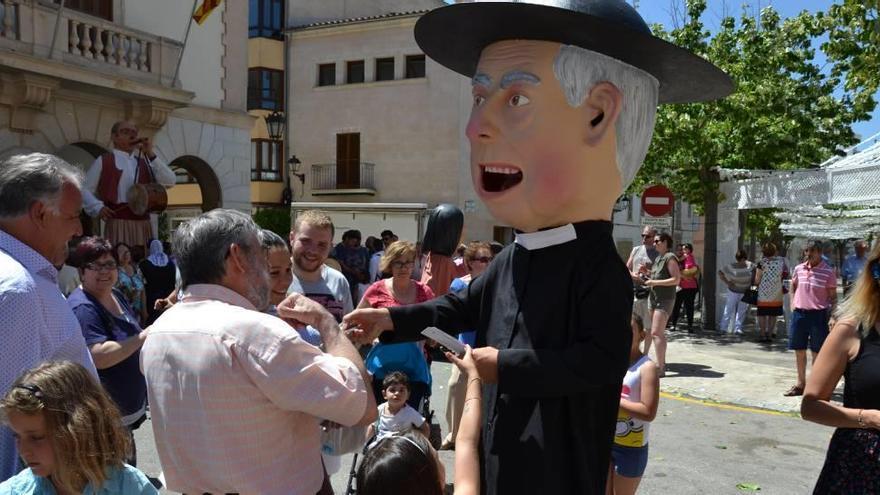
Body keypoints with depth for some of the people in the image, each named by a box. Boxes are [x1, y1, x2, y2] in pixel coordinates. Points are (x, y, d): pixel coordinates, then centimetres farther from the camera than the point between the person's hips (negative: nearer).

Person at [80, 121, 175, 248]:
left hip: (143, 224, 4)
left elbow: (170, 182, 5)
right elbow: (84, 189, 7)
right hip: (118, 223, -4)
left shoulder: (144, 162, 18)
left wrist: (150, 154, 2)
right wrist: (98, 207, -11)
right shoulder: (104, 161, 7)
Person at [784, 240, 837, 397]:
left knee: (817, 352, 4)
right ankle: (801, 383, 25)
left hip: (818, 314, -4)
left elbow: (833, 297, -3)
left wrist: (831, 316, -10)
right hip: (799, 313, 4)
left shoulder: (828, 272, -6)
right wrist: (793, 305, 9)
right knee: (799, 350, 11)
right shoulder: (798, 269, 5)